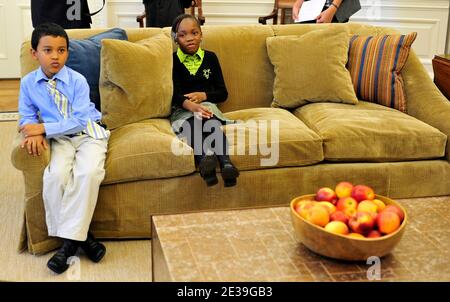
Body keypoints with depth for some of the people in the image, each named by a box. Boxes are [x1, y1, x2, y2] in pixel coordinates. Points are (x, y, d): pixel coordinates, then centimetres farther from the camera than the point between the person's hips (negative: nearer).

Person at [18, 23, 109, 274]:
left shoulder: (78, 80, -11)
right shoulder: (28, 83, -1)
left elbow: (79, 121, -15)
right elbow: (27, 118, 6)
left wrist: (43, 129, -21)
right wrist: (34, 134, -18)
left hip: (87, 133, -2)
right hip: (59, 139, 2)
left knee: (89, 173, -30)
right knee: (54, 176, -27)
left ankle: (69, 240, -18)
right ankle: (80, 235, -11)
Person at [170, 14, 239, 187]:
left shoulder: (210, 57, 14)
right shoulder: (172, 60, 6)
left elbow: (223, 93, 13)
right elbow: (174, 94, -7)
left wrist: (204, 95, -7)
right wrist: (191, 106, -28)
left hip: (207, 105, 1)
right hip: (182, 110, -1)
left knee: (211, 122, -36)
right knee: (192, 123, -38)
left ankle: (226, 161, -60)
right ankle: (206, 157, -66)